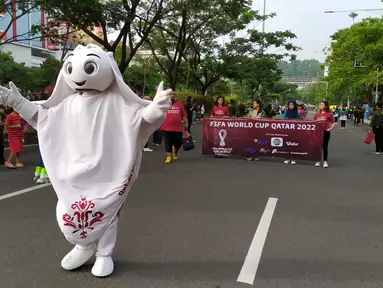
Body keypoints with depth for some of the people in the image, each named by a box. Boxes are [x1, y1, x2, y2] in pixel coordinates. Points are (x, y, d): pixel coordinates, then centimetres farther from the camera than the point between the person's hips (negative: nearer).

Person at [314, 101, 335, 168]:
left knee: (325, 146, 2)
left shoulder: (329, 114, -5)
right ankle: (318, 161, 16)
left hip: (325, 132, -4)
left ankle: (325, 161, 11)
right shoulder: (317, 114, 7)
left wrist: (330, 129, -13)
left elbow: (333, 123, -1)